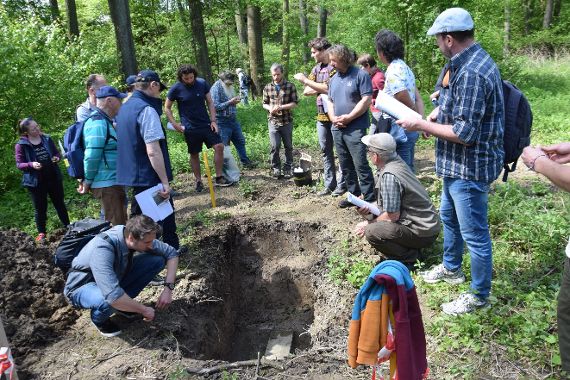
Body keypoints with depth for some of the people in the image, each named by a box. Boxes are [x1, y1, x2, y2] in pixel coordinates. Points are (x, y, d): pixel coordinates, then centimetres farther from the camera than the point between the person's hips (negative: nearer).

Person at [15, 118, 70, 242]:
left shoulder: (47, 139, 1)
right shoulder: (21, 145, -9)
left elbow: (57, 153, 12)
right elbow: (19, 164, -6)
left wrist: (57, 157, -11)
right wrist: (31, 164, -25)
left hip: (54, 178, 3)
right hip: (36, 182, -3)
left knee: (60, 203, 15)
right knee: (40, 208, 8)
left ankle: (67, 226, 29)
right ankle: (41, 233, 21)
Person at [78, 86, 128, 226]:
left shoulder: (105, 121, 14)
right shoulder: (98, 123, -18)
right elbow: (91, 156, -21)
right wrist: (87, 182, -12)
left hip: (113, 182, 10)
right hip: (107, 184, -10)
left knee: (120, 223, 18)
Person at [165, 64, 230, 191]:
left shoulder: (202, 83, -4)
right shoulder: (176, 89, -9)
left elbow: (210, 102, 4)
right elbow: (167, 108, 1)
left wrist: (213, 120, -4)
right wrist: (175, 124, -7)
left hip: (206, 124, 2)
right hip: (190, 128, -2)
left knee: (219, 146, -7)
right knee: (194, 154, 7)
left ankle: (219, 178, 4)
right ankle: (198, 181, 22)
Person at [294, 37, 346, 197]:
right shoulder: (316, 69, 13)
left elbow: (328, 88, -19)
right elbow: (306, 91, 9)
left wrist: (305, 80, -11)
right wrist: (322, 89, -8)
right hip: (321, 116, 7)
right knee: (326, 151, 10)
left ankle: (342, 184, 11)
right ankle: (329, 184, 18)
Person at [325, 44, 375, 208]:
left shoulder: (360, 75, -5)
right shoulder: (334, 79, 15)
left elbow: (366, 100, -12)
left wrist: (348, 117, -16)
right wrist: (333, 118, 0)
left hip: (355, 129, -7)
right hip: (337, 129, 7)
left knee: (361, 165, -10)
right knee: (345, 166, 12)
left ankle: (369, 199, -3)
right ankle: (354, 195, 23)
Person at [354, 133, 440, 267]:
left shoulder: (389, 176, -25)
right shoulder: (397, 162, 3)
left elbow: (392, 215, -22)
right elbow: (391, 205, 11)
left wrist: (368, 225, -8)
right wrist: (370, 209, -3)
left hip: (423, 232, -10)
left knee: (371, 232, -25)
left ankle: (408, 258, -4)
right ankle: (410, 250, 15)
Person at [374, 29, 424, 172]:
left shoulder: (393, 72, -19)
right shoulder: (404, 67, 12)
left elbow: (409, 105, -18)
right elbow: (418, 99, 12)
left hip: (399, 131, -9)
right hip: (409, 130, 9)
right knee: (408, 170, 19)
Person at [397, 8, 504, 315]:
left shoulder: (471, 73, -27)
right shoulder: (467, 62, 6)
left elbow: (464, 134, -28)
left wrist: (421, 125, -19)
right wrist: (436, 115, 4)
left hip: (470, 168, -11)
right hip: (457, 164, 11)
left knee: (474, 233, 4)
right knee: (448, 216, 26)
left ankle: (479, 296, 22)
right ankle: (451, 268, 47)